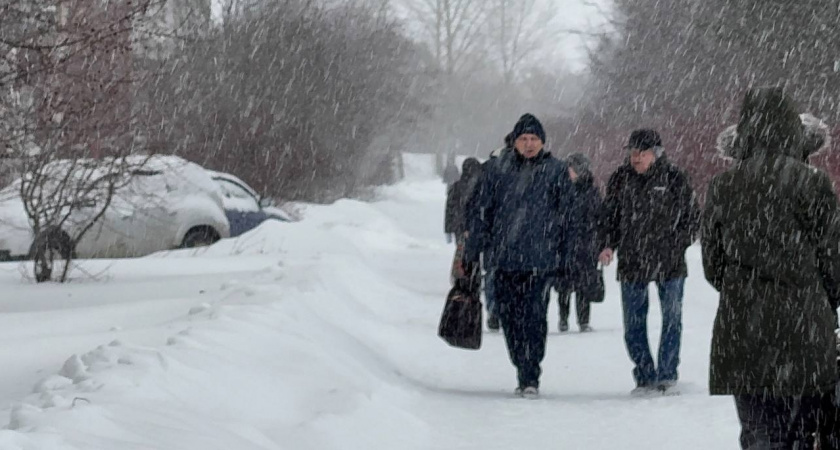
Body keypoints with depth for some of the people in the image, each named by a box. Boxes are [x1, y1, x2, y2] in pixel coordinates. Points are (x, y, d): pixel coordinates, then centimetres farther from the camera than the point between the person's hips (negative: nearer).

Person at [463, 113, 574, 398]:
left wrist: (568, 256, 0)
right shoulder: (498, 170, 9)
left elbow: (566, 215, 5)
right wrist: (472, 251, 9)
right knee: (509, 317, 6)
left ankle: (530, 377, -8)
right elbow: (483, 211, 12)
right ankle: (525, 374, 18)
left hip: (541, 259, -3)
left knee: (534, 317, -10)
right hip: (503, 257, 3)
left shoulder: (556, 171, 5)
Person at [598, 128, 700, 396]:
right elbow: (608, 216, 14)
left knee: (672, 320, 3)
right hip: (631, 262, 2)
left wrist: (678, 244, -7)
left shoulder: (674, 179, -3)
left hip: (669, 262, -2)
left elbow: (692, 216, 5)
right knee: (633, 324, 3)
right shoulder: (620, 179, 4)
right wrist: (608, 245, -1)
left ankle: (667, 376, 14)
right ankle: (645, 377, 13)